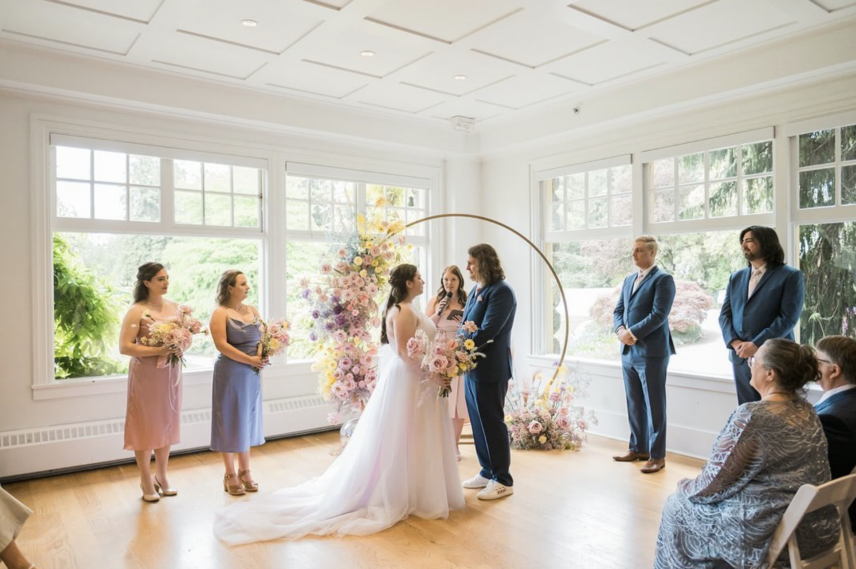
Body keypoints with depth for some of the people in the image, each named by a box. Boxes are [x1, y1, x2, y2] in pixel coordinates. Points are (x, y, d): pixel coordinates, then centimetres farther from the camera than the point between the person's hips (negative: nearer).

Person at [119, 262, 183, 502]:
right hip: (146, 374, -5)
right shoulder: (137, 311, -10)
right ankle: (147, 482, 20)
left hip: (171, 373, 5)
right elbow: (124, 347, -16)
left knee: (166, 423, 13)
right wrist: (158, 351, -23)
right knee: (145, 424, 4)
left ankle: (162, 476, 29)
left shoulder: (174, 307, 6)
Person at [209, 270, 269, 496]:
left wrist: (261, 356, -10)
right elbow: (221, 344, -16)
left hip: (252, 374, 6)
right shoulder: (220, 313, -7)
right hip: (230, 373, -6)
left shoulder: (252, 310, 10)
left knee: (247, 420, 12)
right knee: (230, 421, 4)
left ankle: (245, 471, 25)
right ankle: (230, 474, 16)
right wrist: (249, 360, -17)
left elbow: (263, 337, 10)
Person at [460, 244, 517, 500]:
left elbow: (486, 332, -22)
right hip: (471, 367, 8)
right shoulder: (475, 291, 11)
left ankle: (503, 480, 16)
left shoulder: (501, 291, -15)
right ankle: (487, 472, 30)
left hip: (490, 369, -8)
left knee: (492, 423, 2)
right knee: (478, 422, 15)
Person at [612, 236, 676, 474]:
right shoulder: (629, 280, 17)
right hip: (628, 352, 7)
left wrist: (633, 333, -16)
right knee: (634, 404, 14)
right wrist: (621, 330, -6)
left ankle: (657, 455, 9)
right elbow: (618, 310, 14)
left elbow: (659, 314, -16)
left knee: (654, 405, 1)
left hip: (651, 352, -7)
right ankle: (638, 448, 25)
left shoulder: (663, 279, -7)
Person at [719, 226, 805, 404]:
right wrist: (734, 342, -9)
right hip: (741, 357, 5)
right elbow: (724, 314, 9)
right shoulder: (736, 277, 15)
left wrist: (755, 345, -18)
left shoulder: (790, 276, -2)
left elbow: (788, 318, -12)